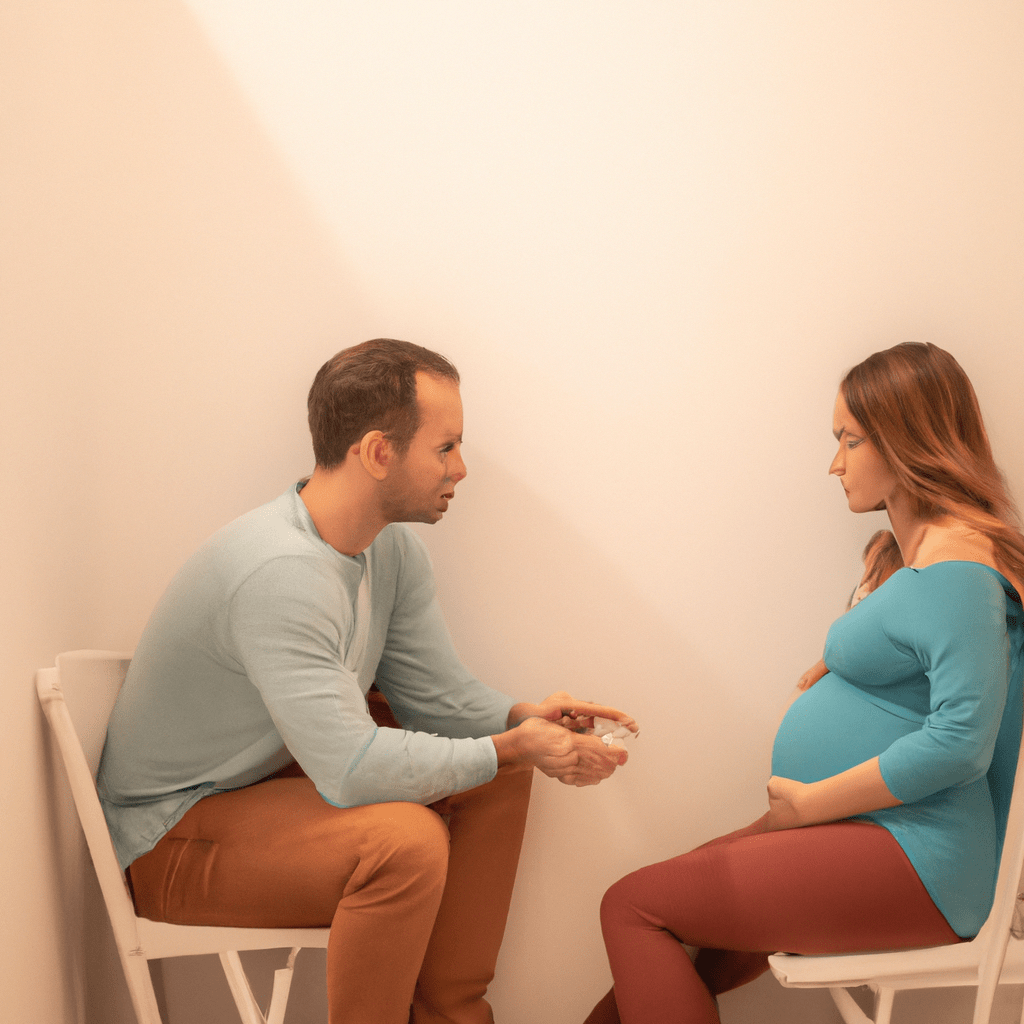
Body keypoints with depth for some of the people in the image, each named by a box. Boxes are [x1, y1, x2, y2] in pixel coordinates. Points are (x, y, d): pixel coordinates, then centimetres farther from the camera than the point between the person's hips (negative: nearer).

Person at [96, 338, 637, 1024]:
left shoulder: (394, 551, -2)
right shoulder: (280, 573, -32)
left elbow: (438, 696, 4)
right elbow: (350, 768, -35)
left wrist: (520, 718, -17)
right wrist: (512, 748, -26)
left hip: (278, 776, 9)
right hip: (173, 834, -9)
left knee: (497, 779, -2)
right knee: (406, 838, -31)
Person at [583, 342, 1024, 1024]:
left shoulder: (956, 561, -15)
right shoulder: (922, 550, 18)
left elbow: (960, 740, -25)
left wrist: (809, 801, -16)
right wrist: (837, 675, 7)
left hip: (910, 863, -10)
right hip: (863, 836, 10)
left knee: (634, 907, -12)